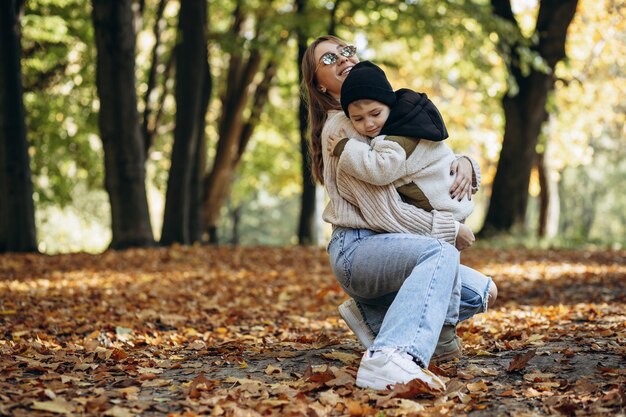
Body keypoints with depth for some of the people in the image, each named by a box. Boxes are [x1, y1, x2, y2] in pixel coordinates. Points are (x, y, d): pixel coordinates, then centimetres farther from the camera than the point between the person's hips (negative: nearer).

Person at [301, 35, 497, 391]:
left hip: (392, 246, 9)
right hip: (358, 248, -9)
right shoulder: (340, 128, -9)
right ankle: (391, 360, -55)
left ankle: (374, 315, 3)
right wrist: (451, 230, -7)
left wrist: (463, 164, -2)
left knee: (480, 293, -2)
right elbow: (385, 212, -15)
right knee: (441, 254, -36)